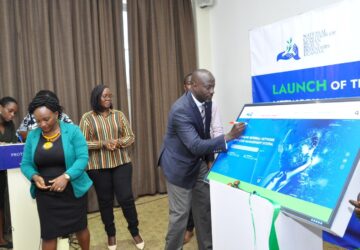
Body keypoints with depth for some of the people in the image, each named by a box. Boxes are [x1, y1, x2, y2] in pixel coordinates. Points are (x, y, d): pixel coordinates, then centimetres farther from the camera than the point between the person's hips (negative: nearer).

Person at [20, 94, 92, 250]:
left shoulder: (72, 131, -10)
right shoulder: (32, 136, 1)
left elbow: (83, 158, -16)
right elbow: (25, 164, 3)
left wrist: (66, 176, -29)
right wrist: (34, 177, -17)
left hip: (73, 190, -2)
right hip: (45, 194, 2)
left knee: (80, 227, 14)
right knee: (48, 234, 7)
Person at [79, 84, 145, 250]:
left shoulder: (119, 115, 5)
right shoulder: (87, 118, -2)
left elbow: (130, 136, 5)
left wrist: (119, 142, -15)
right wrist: (103, 144, -18)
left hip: (121, 163, 1)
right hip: (98, 167, -1)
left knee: (126, 197, 1)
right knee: (105, 200, 10)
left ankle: (135, 231, 21)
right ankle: (111, 234, 30)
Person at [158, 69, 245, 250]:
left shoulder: (206, 103, -4)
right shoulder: (181, 110, -30)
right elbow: (196, 146, -35)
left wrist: (209, 158, 12)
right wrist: (229, 137, -37)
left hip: (198, 162, 8)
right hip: (179, 165, -8)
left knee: (205, 207, 15)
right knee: (180, 213, 3)